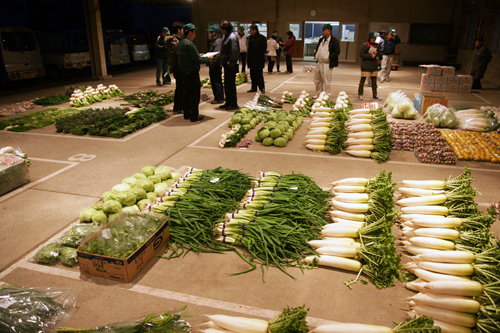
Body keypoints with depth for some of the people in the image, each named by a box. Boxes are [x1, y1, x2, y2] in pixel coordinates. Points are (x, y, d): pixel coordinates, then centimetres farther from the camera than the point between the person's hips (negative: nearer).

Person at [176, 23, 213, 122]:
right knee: (195, 94, -1)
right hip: (192, 73, -9)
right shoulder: (189, 44, -18)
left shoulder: (180, 43, 10)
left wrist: (198, 55, 18)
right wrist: (207, 58, -4)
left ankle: (186, 114, 24)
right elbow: (197, 60, -19)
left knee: (186, 93, 15)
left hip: (183, 72, 9)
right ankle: (194, 116, 3)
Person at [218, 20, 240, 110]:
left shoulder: (232, 37, -16)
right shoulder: (227, 36, 15)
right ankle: (228, 102, 26)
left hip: (231, 66, -10)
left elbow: (234, 52, -22)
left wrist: (230, 64, -21)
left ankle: (234, 104, 5)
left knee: (231, 85, -3)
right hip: (227, 65, 10)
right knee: (227, 85, 16)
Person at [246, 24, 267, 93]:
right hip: (252, 60, 7)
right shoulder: (250, 38, 15)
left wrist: (260, 55, -15)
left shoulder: (261, 38, -6)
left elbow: (264, 48, -8)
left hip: (258, 60, -7)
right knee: (252, 74, 9)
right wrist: (248, 55, 11)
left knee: (259, 74, -5)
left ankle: (262, 88, 4)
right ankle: (254, 88, 17)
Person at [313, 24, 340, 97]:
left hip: (327, 64, -8)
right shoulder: (321, 39, 14)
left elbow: (337, 51, -14)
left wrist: (329, 57, -19)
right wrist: (315, 54, 8)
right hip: (319, 63, 8)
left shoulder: (334, 40, -9)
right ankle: (318, 94, 27)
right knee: (317, 80, 14)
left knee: (326, 81, -2)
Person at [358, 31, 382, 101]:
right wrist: (370, 55, -17)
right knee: (362, 80, 4)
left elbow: (380, 54, 16)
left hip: (374, 66, 5)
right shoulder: (364, 45, -7)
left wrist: (377, 53, -7)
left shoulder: (377, 46, 10)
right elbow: (361, 55, -12)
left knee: (374, 81, 8)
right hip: (365, 66, -5)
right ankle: (360, 94, 17)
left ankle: (374, 95, 16)